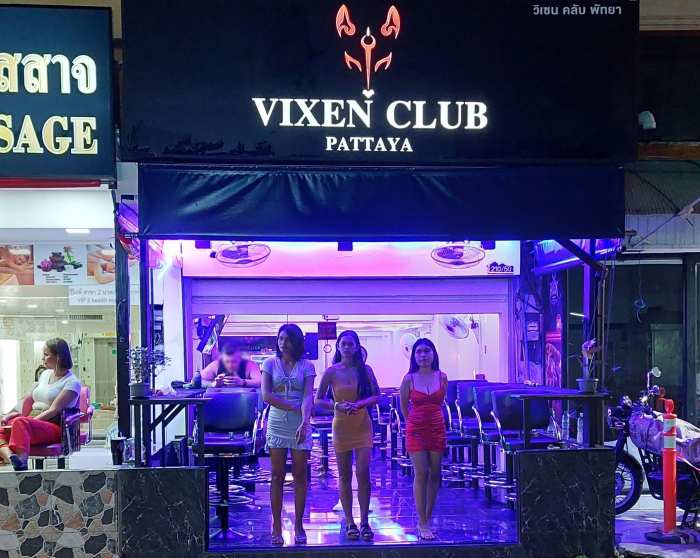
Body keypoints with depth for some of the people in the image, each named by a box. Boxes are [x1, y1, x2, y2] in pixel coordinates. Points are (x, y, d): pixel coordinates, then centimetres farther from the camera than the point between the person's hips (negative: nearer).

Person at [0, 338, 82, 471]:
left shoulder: (72, 382, -3)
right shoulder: (45, 374, 21)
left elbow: (53, 410, -12)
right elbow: (29, 398, 26)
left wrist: (33, 420, -22)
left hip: (54, 427, -7)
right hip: (33, 422, 7)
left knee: (20, 423, -36)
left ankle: (21, 464, -53)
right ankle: (11, 458, -49)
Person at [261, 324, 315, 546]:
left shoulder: (306, 366, 2)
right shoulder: (270, 363, 4)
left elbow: (308, 397, -10)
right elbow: (266, 396, -6)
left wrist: (304, 421, -26)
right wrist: (294, 407, -13)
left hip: (300, 426, 0)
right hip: (277, 425, 0)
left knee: (300, 476, 4)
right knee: (277, 476, 3)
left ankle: (299, 525, 14)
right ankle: (277, 526, 8)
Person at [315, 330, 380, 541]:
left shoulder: (365, 370, 1)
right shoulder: (332, 372, -2)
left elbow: (376, 396, 2)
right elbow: (319, 400, 0)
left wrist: (360, 403, -16)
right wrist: (337, 406, -17)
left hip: (363, 426, 0)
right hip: (341, 426, 0)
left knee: (363, 473, -8)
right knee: (345, 476, 5)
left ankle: (364, 521, 2)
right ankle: (349, 522, 15)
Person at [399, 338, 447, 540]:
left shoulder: (442, 377, 2)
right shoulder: (409, 379, -5)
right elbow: (403, 407, 8)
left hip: (437, 429, 3)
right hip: (416, 430, -3)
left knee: (434, 474, 6)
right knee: (421, 474, -6)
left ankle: (427, 519, 18)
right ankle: (423, 524, -1)